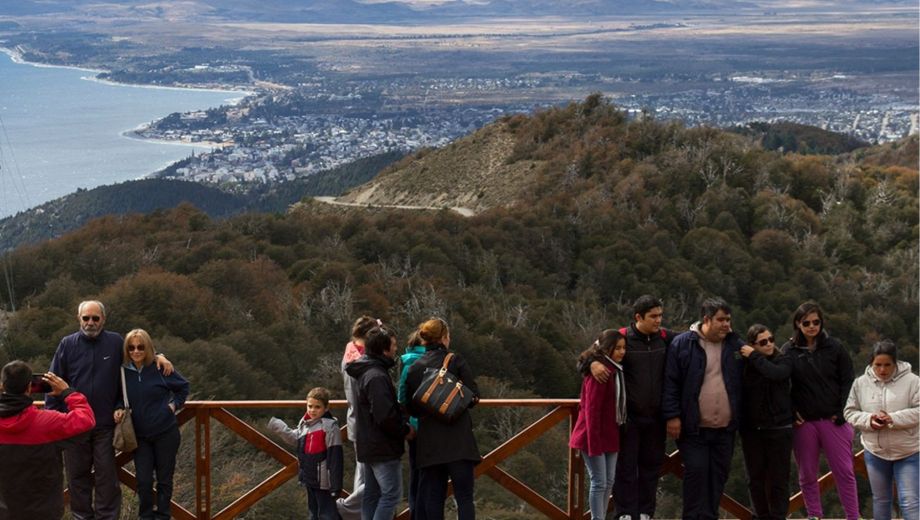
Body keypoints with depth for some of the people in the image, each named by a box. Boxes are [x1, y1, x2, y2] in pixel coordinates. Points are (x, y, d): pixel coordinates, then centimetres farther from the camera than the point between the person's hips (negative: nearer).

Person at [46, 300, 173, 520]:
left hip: (106, 424, 0)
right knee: (78, 476, 10)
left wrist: (158, 356, -3)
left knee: (107, 476, 4)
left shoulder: (116, 342, 0)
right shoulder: (67, 344, -2)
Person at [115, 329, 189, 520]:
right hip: (140, 435, 2)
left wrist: (174, 404, -5)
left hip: (165, 432, -2)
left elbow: (183, 386, 5)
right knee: (143, 480, 0)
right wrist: (119, 410, -9)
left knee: (164, 479, 7)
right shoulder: (124, 371, -4)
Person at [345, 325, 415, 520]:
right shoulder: (377, 376, -20)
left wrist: (403, 420, 9)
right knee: (391, 493, -8)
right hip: (382, 447, -10)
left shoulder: (365, 372, 14)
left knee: (372, 495, 13)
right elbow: (385, 415, -25)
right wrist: (405, 431, -10)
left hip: (368, 445, 10)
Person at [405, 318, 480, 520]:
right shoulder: (455, 360, -4)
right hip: (457, 440, -4)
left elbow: (412, 408, 9)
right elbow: (473, 395, -6)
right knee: (464, 496, -2)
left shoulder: (414, 368, 7)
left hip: (428, 441, 4)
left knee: (432, 496, 8)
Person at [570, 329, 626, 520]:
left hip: (610, 434, 9)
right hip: (595, 435, -9)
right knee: (599, 482, -7)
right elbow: (592, 409, -19)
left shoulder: (616, 370, 10)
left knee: (609, 482, 11)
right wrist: (594, 443, -20)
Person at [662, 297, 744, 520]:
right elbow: (671, 383, -5)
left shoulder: (736, 345, 7)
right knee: (696, 471, -6)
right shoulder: (682, 344, -4)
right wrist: (672, 416, -10)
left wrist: (739, 418, 10)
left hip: (725, 427, 4)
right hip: (693, 427, -4)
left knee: (719, 474, 9)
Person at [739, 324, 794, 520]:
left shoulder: (782, 361, -3)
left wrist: (754, 356, -17)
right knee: (755, 478, 10)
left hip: (779, 429, -2)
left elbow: (775, 373, -26)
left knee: (778, 478, 1)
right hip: (751, 429, 2)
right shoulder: (744, 364, -1)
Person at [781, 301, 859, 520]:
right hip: (803, 422, 1)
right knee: (807, 475, 7)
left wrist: (842, 413, -5)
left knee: (844, 472, 0)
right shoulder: (788, 351, 3)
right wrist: (792, 412, -5)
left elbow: (848, 381, 3)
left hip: (833, 420, -1)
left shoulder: (835, 347, 2)